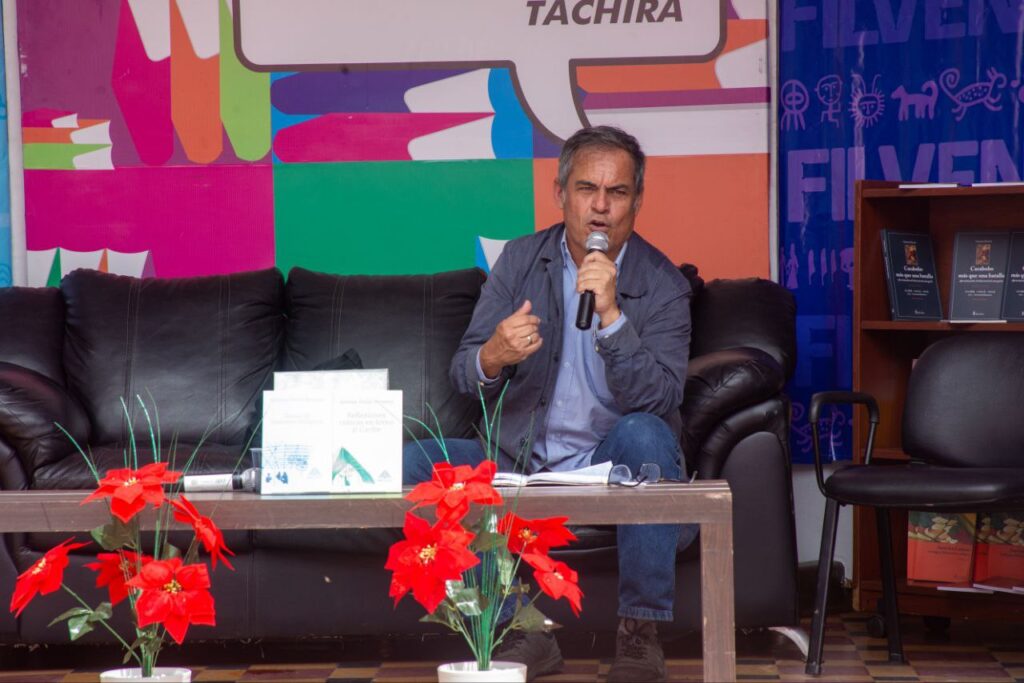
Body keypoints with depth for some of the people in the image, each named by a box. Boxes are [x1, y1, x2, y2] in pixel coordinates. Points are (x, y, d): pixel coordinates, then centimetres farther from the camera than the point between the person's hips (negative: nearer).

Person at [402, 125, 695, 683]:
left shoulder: (662, 285, -6)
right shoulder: (521, 260, 3)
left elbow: (656, 401, -20)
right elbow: (463, 375, -4)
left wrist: (611, 315, -31)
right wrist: (493, 357, -29)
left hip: (613, 468, -3)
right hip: (522, 462, 3)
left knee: (644, 432, -35)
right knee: (412, 463, -20)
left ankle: (641, 632, -25)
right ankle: (521, 634, -16)